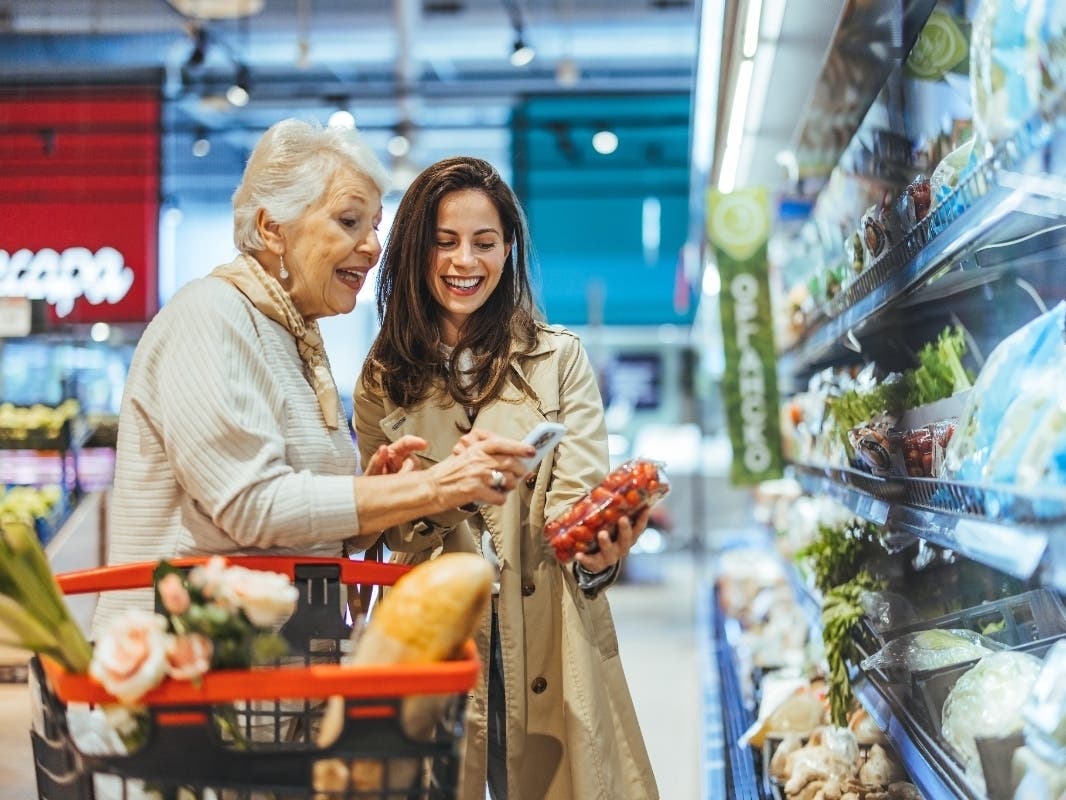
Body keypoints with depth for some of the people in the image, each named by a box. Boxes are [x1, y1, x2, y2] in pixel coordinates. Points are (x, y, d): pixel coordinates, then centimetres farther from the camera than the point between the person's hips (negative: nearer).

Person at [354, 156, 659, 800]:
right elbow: (386, 527, 2)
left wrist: (596, 553, -30)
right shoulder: (386, 376, 6)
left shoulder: (559, 359, 1)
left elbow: (575, 498, -8)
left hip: (546, 648, -1)